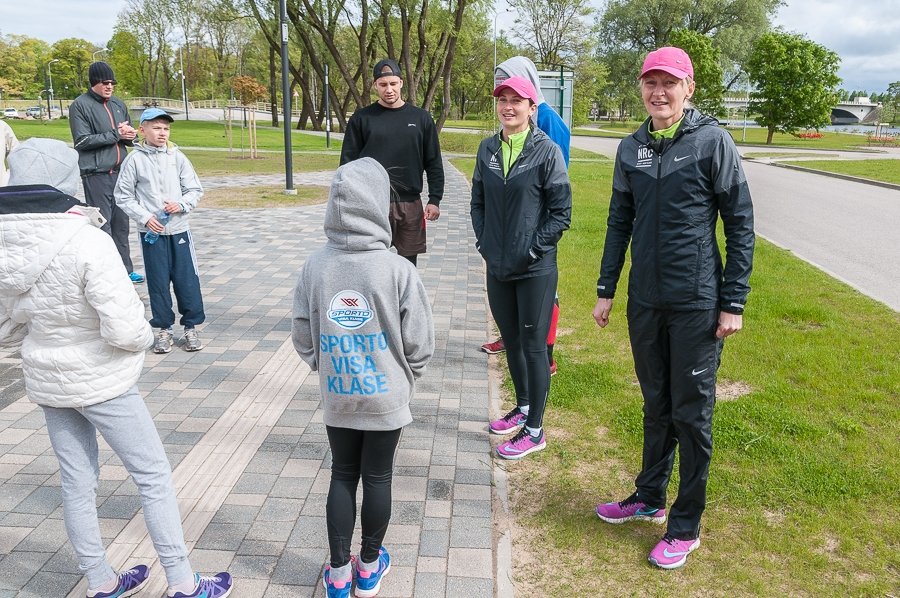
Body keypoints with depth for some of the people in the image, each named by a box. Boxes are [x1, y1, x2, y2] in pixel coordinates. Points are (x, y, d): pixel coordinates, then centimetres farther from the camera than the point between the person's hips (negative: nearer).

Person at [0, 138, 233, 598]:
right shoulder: (87, 242, -25)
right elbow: (124, 329, -27)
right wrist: (144, 336, -7)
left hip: (46, 382, 6)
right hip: (101, 383, -6)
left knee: (76, 483, 18)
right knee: (154, 476, 8)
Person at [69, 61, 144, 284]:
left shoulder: (118, 104, 15)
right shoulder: (80, 105, -3)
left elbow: (130, 138, 19)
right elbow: (82, 140, -10)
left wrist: (130, 135, -5)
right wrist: (115, 134, -13)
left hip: (120, 172, 6)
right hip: (96, 174, -6)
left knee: (121, 223, 10)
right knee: (102, 225, -6)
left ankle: (125, 270, 17)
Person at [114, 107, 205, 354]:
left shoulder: (177, 157, 2)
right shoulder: (135, 159, -3)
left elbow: (195, 189, 6)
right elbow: (123, 196, 0)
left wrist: (181, 204, -12)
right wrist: (145, 217, -10)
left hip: (179, 229, 1)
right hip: (151, 232, -1)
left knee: (187, 279, 3)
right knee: (158, 281, 6)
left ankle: (191, 327, 15)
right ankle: (164, 329, 18)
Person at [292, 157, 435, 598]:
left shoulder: (314, 267, -10)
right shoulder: (398, 270, -18)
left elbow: (302, 337, -2)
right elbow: (420, 343, -11)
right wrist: (405, 380, 8)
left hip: (337, 397, 2)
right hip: (385, 397, -2)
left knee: (342, 476, 18)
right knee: (377, 479, 15)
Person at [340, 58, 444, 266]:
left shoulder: (421, 118, 6)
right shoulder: (362, 118, 2)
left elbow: (434, 163, 8)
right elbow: (348, 161, 3)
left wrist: (435, 199, 1)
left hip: (410, 204, 2)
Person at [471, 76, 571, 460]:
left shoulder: (546, 151, -9)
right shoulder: (488, 149, 6)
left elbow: (561, 211, -9)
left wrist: (533, 249, -12)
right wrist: (483, 241, 4)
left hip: (535, 269, -5)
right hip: (497, 267, 6)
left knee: (533, 346, 2)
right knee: (511, 341, 18)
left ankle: (535, 431, 14)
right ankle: (523, 407, 38)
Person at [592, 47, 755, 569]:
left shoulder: (713, 142, -7)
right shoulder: (632, 148, 7)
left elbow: (741, 224, -7)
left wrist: (734, 302, -10)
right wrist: (606, 290, 10)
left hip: (697, 305, -4)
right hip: (645, 302, 4)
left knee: (692, 414, 5)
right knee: (656, 406, 17)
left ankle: (686, 526, 20)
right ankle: (650, 497, 35)